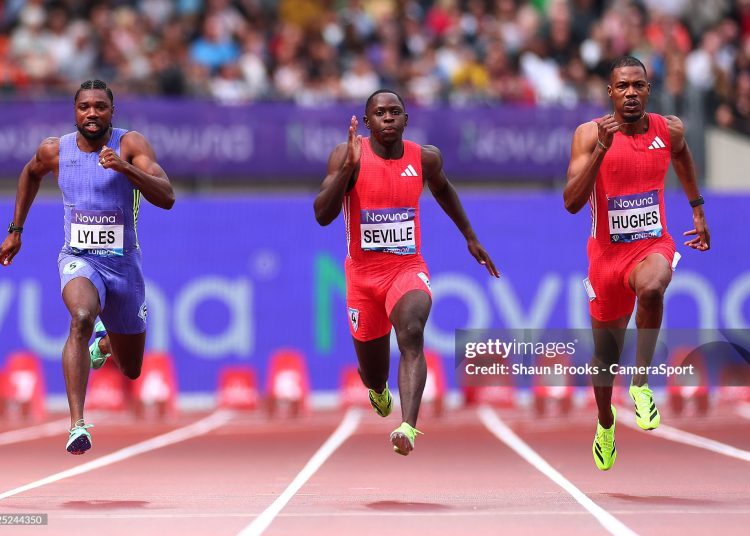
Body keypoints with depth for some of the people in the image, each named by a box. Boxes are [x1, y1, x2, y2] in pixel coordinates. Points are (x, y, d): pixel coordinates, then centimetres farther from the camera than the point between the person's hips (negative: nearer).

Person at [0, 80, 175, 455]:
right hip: (78, 259, -1)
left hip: (124, 262, 1)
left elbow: (167, 199, -24)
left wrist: (126, 168, -38)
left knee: (131, 370, 16)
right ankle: (77, 425, -41)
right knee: (82, 317, -36)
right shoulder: (54, 150, -4)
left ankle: (105, 342, 55)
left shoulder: (131, 144, -12)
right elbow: (30, 174, 20)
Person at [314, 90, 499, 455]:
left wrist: (470, 236, 27)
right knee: (373, 374, 12)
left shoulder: (425, 158, 0)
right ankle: (378, 388, 53)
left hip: (408, 269, 0)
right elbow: (322, 215, -19)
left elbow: (442, 189, 24)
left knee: (411, 332, -33)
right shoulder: (347, 155, -9)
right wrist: (348, 166, -30)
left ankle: (409, 427, -46)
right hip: (363, 274, 0)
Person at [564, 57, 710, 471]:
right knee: (605, 351, 15)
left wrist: (698, 211, 25)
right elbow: (571, 203, -21)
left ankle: (641, 383, -20)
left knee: (651, 288, -38)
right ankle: (605, 423, 45)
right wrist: (601, 148, -29)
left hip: (653, 245, 0)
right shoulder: (590, 134, -12)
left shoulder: (669, 130, -4)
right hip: (607, 252, 0)